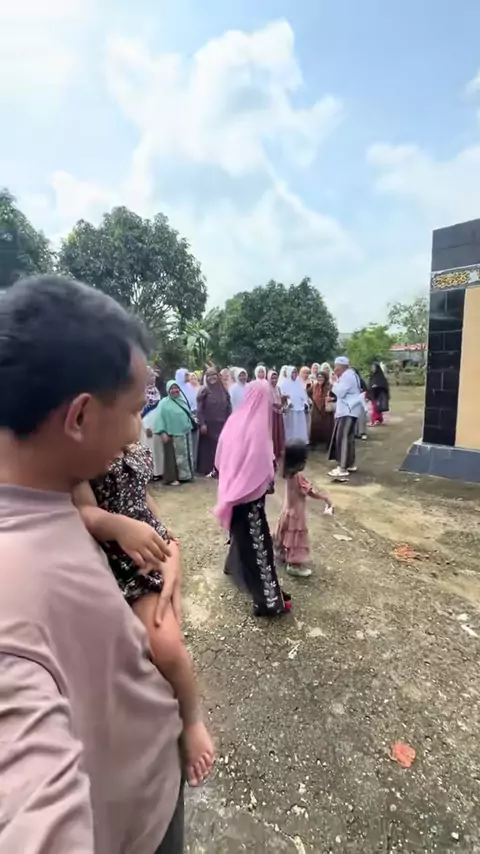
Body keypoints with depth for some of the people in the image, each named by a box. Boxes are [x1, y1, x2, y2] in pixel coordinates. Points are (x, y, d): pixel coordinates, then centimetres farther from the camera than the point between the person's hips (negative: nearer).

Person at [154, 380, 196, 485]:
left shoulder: (182, 401, 10)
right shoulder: (164, 403, -8)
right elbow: (159, 418, -13)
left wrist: (192, 426, 21)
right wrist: (162, 432, -20)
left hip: (185, 433, 6)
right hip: (172, 434, -6)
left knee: (186, 455, 14)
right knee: (173, 456, -1)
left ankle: (185, 475, 26)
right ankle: (172, 478, 6)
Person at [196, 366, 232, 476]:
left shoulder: (223, 389, 6)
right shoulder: (204, 390, -6)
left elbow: (228, 406, 9)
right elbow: (199, 408, -9)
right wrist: (202, 423, -14)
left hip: (221, 423, 4)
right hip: (208, 424, -4)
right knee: (208, 446, 4)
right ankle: (208, 469, 13)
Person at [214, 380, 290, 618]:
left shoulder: (235, 420, -2)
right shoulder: (258, 427, -22)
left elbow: (220, 458, 9)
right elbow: (263, 469, -23)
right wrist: (269, 482, -6)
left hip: (232, 490, 8)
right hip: (250, 492, -7)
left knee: (241, 530, 28)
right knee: (257, 538, -2)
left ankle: (235, 564, 50)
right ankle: (268, 599, 5)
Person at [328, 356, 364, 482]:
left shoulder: (347, 375, -14)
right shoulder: (350, 374, 20)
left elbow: (340, 392, -19)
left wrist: (336, 382, -7)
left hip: (347, 411, -11)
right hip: (348, 410, 11)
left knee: (342, 438, -14)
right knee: (349, 438, 14)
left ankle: (342, 469, -17)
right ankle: (351, 464, 22)